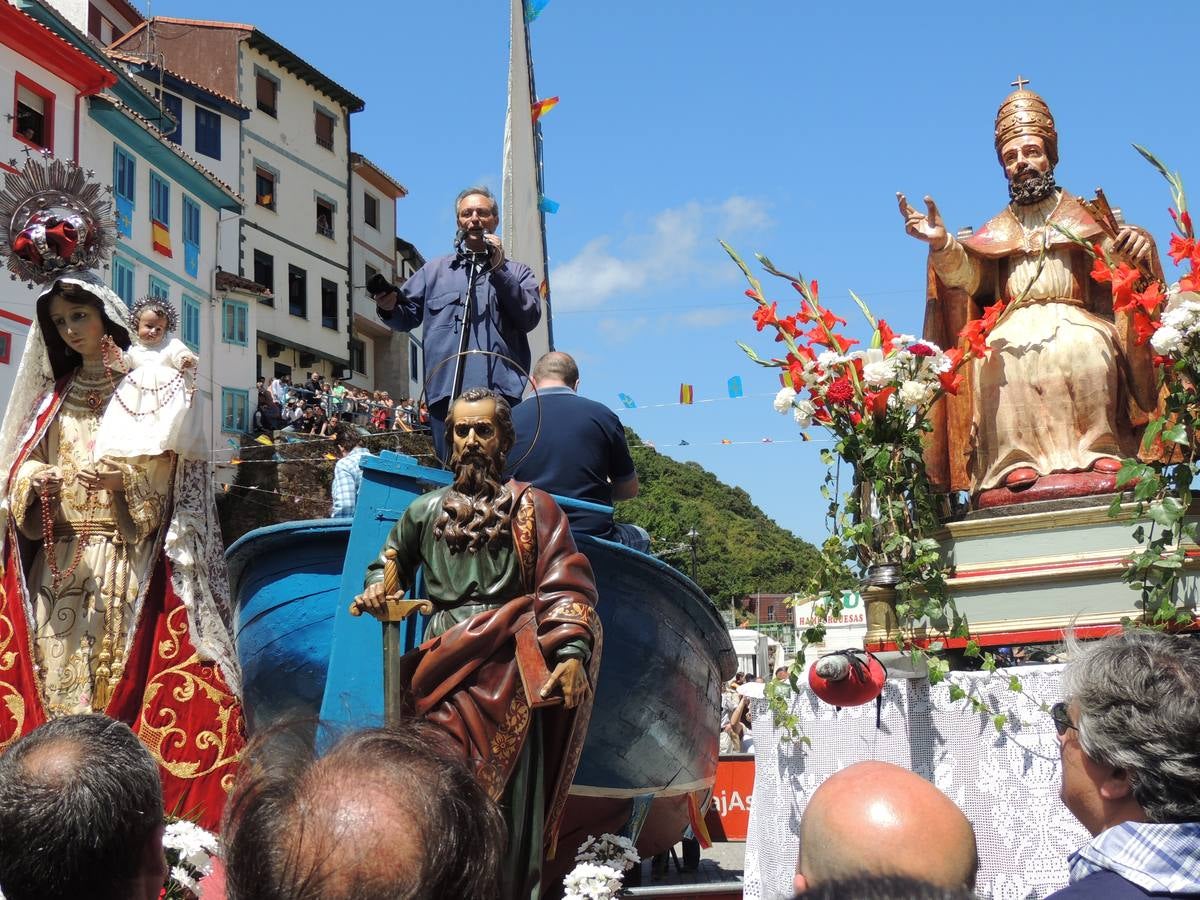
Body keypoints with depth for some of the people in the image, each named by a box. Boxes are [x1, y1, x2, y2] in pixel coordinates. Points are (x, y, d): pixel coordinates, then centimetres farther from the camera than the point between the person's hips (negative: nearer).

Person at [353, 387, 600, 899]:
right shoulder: (426, 510, 19)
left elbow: (566, 587, -2)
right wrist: (376, 590, 10)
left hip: (505, 672, -3)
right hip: (441, 671, 3)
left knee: (504, 796, -7)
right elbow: (390, 564, 34)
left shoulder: (531, 507, 7)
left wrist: (572, 652, -18)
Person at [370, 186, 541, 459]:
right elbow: (407, 318, 19)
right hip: (446, 389, 1)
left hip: (501, 388, -1)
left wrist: (498, 270, -3)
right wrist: (389, 307, -4)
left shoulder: (517, 272, 18)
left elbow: (529, 318, 2)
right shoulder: (434, 270, 23)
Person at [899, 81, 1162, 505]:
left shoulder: (1086, 219, 21)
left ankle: (1097, 453, -31)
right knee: (997, 355, -33)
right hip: (1015, 324, 1)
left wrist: (1135, 247, -18)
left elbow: (1118, 270, 6)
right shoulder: (995, 234, 24)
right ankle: (1015, 463, -34)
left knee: (1082, 348, -37)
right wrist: (942, 244, -14)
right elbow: (967, 275, 6)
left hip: (1077, 322, -1)